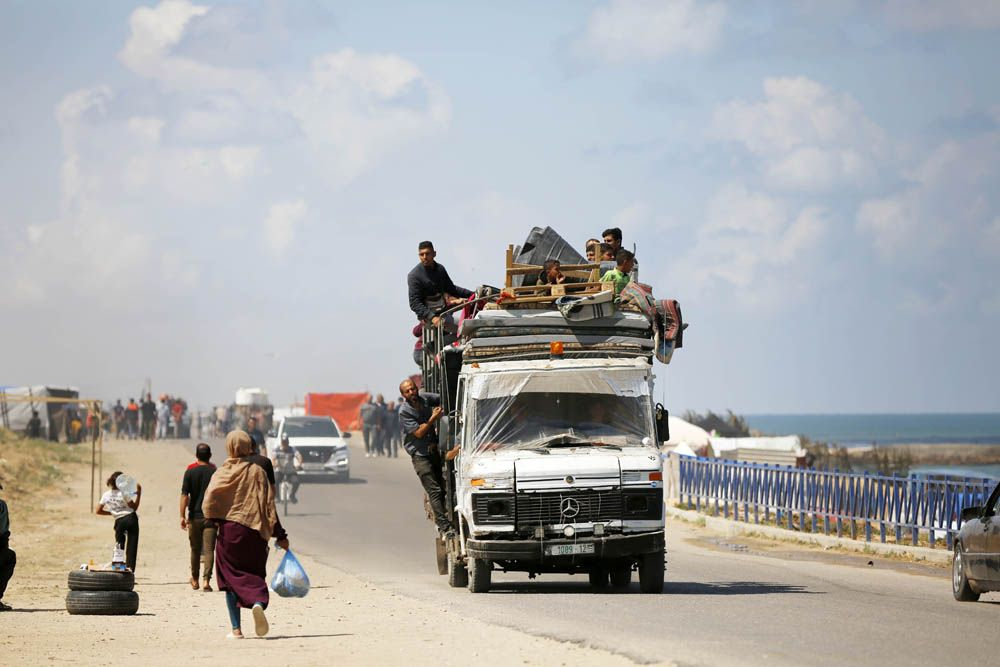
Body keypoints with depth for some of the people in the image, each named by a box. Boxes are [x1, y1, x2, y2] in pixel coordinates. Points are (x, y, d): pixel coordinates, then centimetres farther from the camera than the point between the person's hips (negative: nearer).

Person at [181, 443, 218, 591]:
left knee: (195, 549, 14)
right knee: (209, 549, -4)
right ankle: (207, 581, -16)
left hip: (195, 516, 1)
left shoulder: (190, 472, -3)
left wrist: (182, 516, -6)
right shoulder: (215, 473, -1)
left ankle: (195, 580, 27)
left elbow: (184, 495, -8)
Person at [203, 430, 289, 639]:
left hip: (229, 530, -1)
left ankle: (236, 628, 3)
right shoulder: (258, 472, 0)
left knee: (231, 577, 8)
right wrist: (280, 535, 1)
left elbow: (210, 500, -15)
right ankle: (258, 603, -23)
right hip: (254, 531, 1)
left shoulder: (221, 473, -2)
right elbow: (268, 504, -2)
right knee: (254, 574, 10)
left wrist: (213, 520, 2)